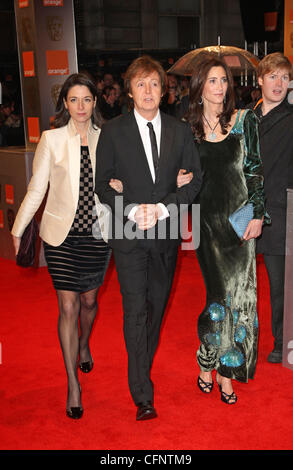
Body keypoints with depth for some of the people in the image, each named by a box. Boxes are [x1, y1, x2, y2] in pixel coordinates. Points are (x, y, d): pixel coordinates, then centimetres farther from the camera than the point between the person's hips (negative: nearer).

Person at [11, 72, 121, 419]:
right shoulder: (52, 139, -3)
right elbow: (37, 189, 1)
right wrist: (19, 229, 2)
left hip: (97, 234, 2)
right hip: (62, 235, -2)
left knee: (89, 299, 16)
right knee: (68, 307, -2)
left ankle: (84, 345, 48)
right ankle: (73, 384, 10)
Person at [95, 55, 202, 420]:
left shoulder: (180, 131, 5)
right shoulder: (113, 131, -1)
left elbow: (194, 178, 2)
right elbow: (102, 183, -1)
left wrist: (163, 208, -13)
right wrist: (131, 210, -17)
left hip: (166, 231, 3)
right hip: (128, 233, -3)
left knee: (157, 303, 14)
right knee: (135, 309, -6)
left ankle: (143, 365, 36)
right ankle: (143, 394, -1)